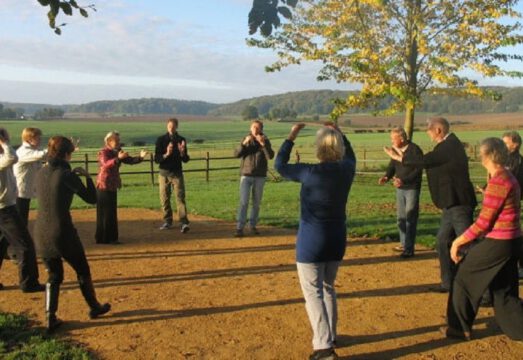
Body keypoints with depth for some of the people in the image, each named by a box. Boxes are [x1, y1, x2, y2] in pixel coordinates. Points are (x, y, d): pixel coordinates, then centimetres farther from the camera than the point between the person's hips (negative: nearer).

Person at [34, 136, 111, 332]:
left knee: (54, 275, 19)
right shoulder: (67, 175, -14)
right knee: (82, 271, 16)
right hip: (62, 232, -6)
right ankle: (94, 307, 32)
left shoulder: (41, 173, 4)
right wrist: (87, 176, 6)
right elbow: (91, 198, -6)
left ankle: (50, 318, 12)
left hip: (41, 232, 6)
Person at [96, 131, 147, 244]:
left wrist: (140, 157, -12)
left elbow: (130, 160, 6)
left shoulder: (118, 151, 10)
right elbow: (106, 164, -31)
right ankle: (104, 238, 0)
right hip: (104, 185, -8)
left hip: (113, 185, 8)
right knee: (105, 212, -5)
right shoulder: (103, 152, -12)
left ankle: (110, 237, 22)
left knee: (112, 212, 13)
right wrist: (118, 158, -46)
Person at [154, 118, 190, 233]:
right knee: (164, 198, 7)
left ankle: (183, 223, -16)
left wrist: (182, 153, -18)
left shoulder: (181, 140, 2)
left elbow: (186, 160, 3)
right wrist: (166, 154, -24)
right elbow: (156, 159, -6)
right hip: (164, 173, 1)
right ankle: (168, 221, 20)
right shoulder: (161, 140, -1)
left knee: (180, 197, -10)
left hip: (177, 173, 0)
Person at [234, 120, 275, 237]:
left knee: (256, 203, 6)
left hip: (260, 176, 1)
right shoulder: (246, 140, 3)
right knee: (243, 202, -7)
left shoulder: (265, 141, 1)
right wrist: (244, 143, -22)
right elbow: (236, 154, -7)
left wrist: (263, 143, -27)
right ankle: (239, 228, -7)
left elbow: (270, 156, -14)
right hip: (246, 175, -1)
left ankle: (253, 226, 17)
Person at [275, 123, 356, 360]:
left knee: (313, 293, 1)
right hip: (337, 239, 6)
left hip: (312, 241, -6)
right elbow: (350, 154, 21)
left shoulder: (311, 173, -20)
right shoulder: (347, 169, -5)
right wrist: (338, 133, 21)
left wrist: (291, 137, 2)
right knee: (328, 288, 22)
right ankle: (329, 336, 34)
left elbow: (280, 165, -5)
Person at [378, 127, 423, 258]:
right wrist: (386, 176, -10)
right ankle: (404, 244, 26)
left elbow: (418, 169, -19)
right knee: (401, 217, 14)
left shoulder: (415, 150, -15)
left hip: (412, 188, -7)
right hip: (400, 188, 7)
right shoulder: (396, 150, 6)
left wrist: (404, 180, -27)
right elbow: (392, 166, 10)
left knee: (410, 218, -5)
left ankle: (409, 249, -2)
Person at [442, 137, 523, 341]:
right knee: (504, 292, 16)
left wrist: (458, 241, -12)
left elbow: (484, 222, -20)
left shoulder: (497, 182, -20)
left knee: (465, 278, 8)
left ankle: (461, 328, 20)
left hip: (497, 244, -9)